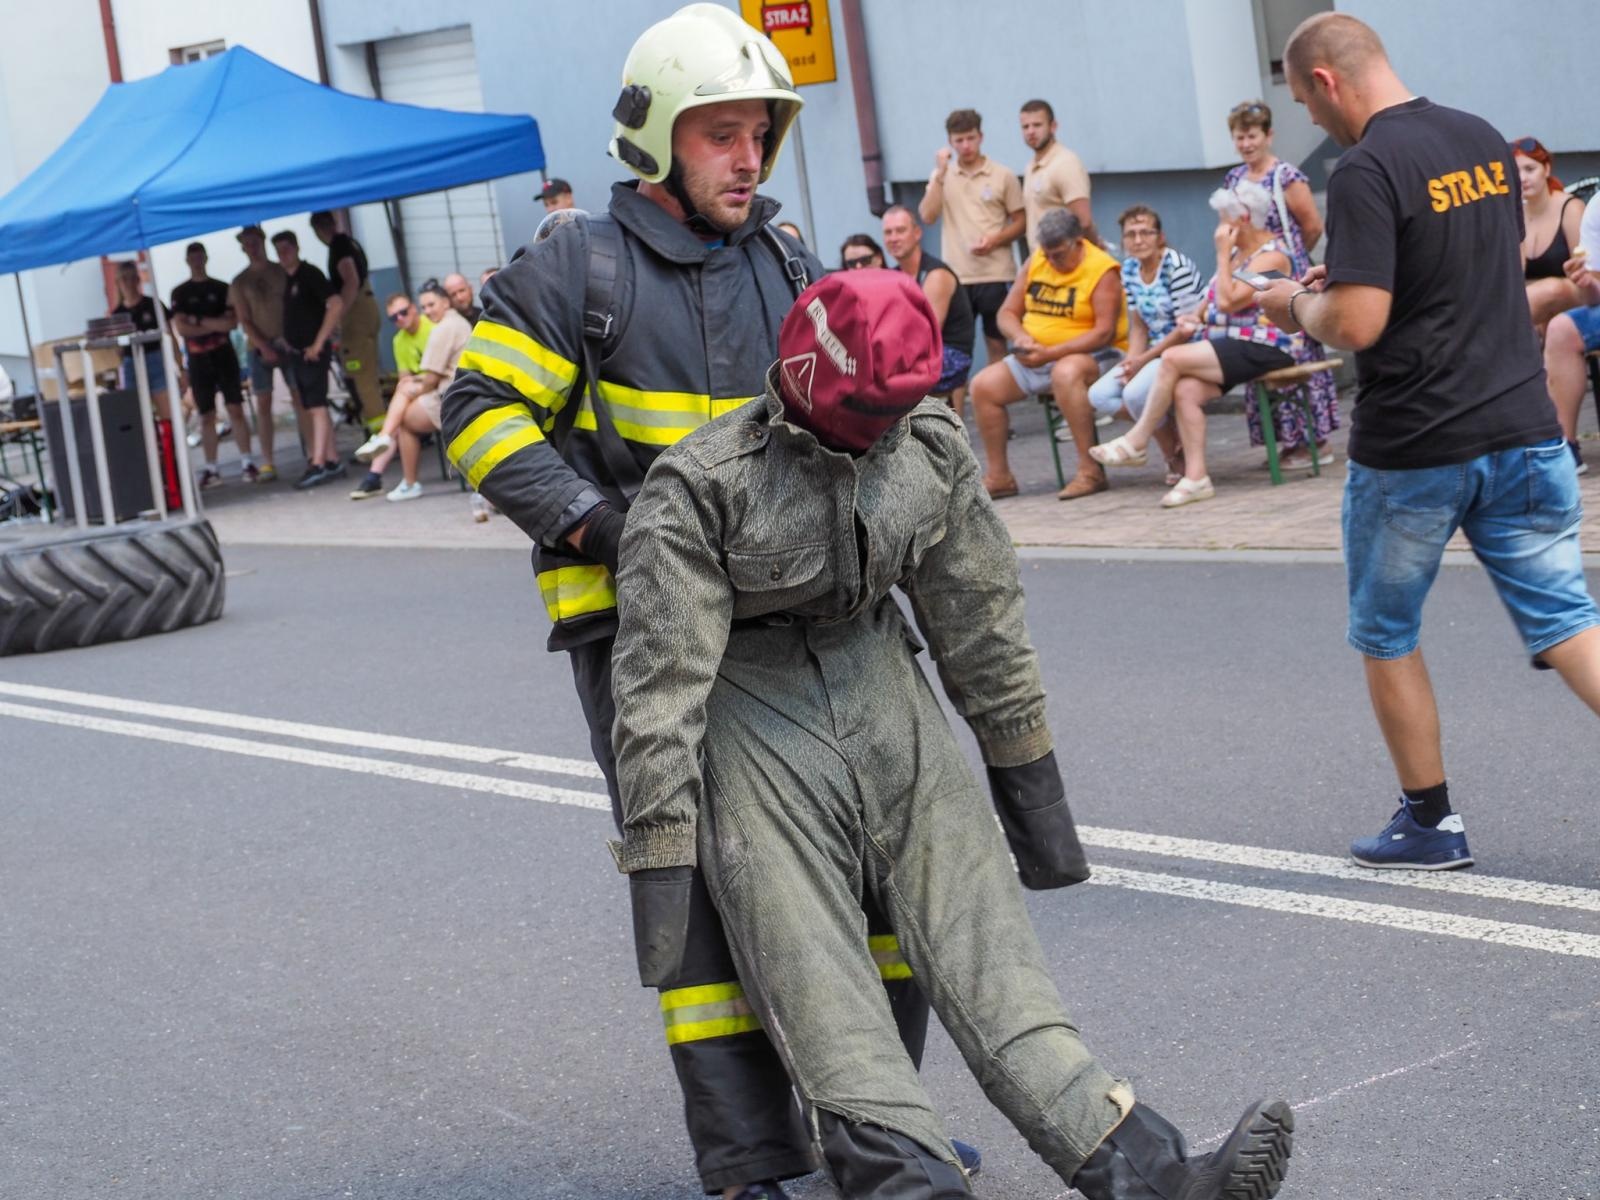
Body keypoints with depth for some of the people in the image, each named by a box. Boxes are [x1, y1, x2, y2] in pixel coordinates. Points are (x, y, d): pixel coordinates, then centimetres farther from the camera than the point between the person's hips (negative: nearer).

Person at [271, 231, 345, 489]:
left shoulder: (309, 274, -10)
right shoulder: (287, 279, 15)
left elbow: (336, 304, -21)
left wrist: (319, 342, -20)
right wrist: (285, 342, 14)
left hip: (313, 352, -9)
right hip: (296, 352, 9)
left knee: (316, 407, -13)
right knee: (312, 409, 10)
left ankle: (318, 465, -18)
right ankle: (333, 461, 14)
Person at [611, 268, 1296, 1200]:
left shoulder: (930, 443, -1)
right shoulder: (701, 488, -17)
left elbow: (979, 612, 11)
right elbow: (662, 682, -17)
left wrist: (1031, 779, 16)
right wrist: (658, 861, -19)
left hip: (882, 690, 4)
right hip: (756, 725, -4)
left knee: (986, 942, -5)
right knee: (824, 996, -14)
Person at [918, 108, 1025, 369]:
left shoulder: (1003, 176, 2)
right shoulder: (941, 176, 8)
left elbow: (1021, 221, 4)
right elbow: (927, 216, -5)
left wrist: (995, 240, -14)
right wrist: (940, 174, -10)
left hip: (995, 275, -2)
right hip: (955, 276, 2)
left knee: (997, 344, 4)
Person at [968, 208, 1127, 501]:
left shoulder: (1103, 270, -12)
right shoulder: (1036, 262, 7)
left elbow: (1105, 332, -20)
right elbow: (1007, 312, 11)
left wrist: (1050, 353, -26)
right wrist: (1020, 337, -13)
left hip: (1093, 356, -6)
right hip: (1036, 358, 7)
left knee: (1065, 373, -40)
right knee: (982, 385, -12)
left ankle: (1091, 470, -34)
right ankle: (999, 476, -1)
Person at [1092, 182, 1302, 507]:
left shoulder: (1270, 256, -11)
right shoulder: (1237, 251, 16)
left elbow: (1228, 301, -20)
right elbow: (1214, 299, 21)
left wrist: (1222, 254, -13)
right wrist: (1195, 319, 1)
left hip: (1263, 349, -8)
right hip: (1230, 344, 8)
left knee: (1173, 358, -23)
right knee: (1185, 390, -22)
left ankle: (1136, 442, -11)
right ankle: (1196, 477, -25)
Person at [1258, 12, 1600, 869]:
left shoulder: (1367, 172, -17)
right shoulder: (1486, 142, 8)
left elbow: (1356, 325, -23)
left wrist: (1299, 304, -1)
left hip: (1412, 446, -6)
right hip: (1521, 427, 6)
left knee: (1386, 637, 14)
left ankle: (1430, 823, 22)